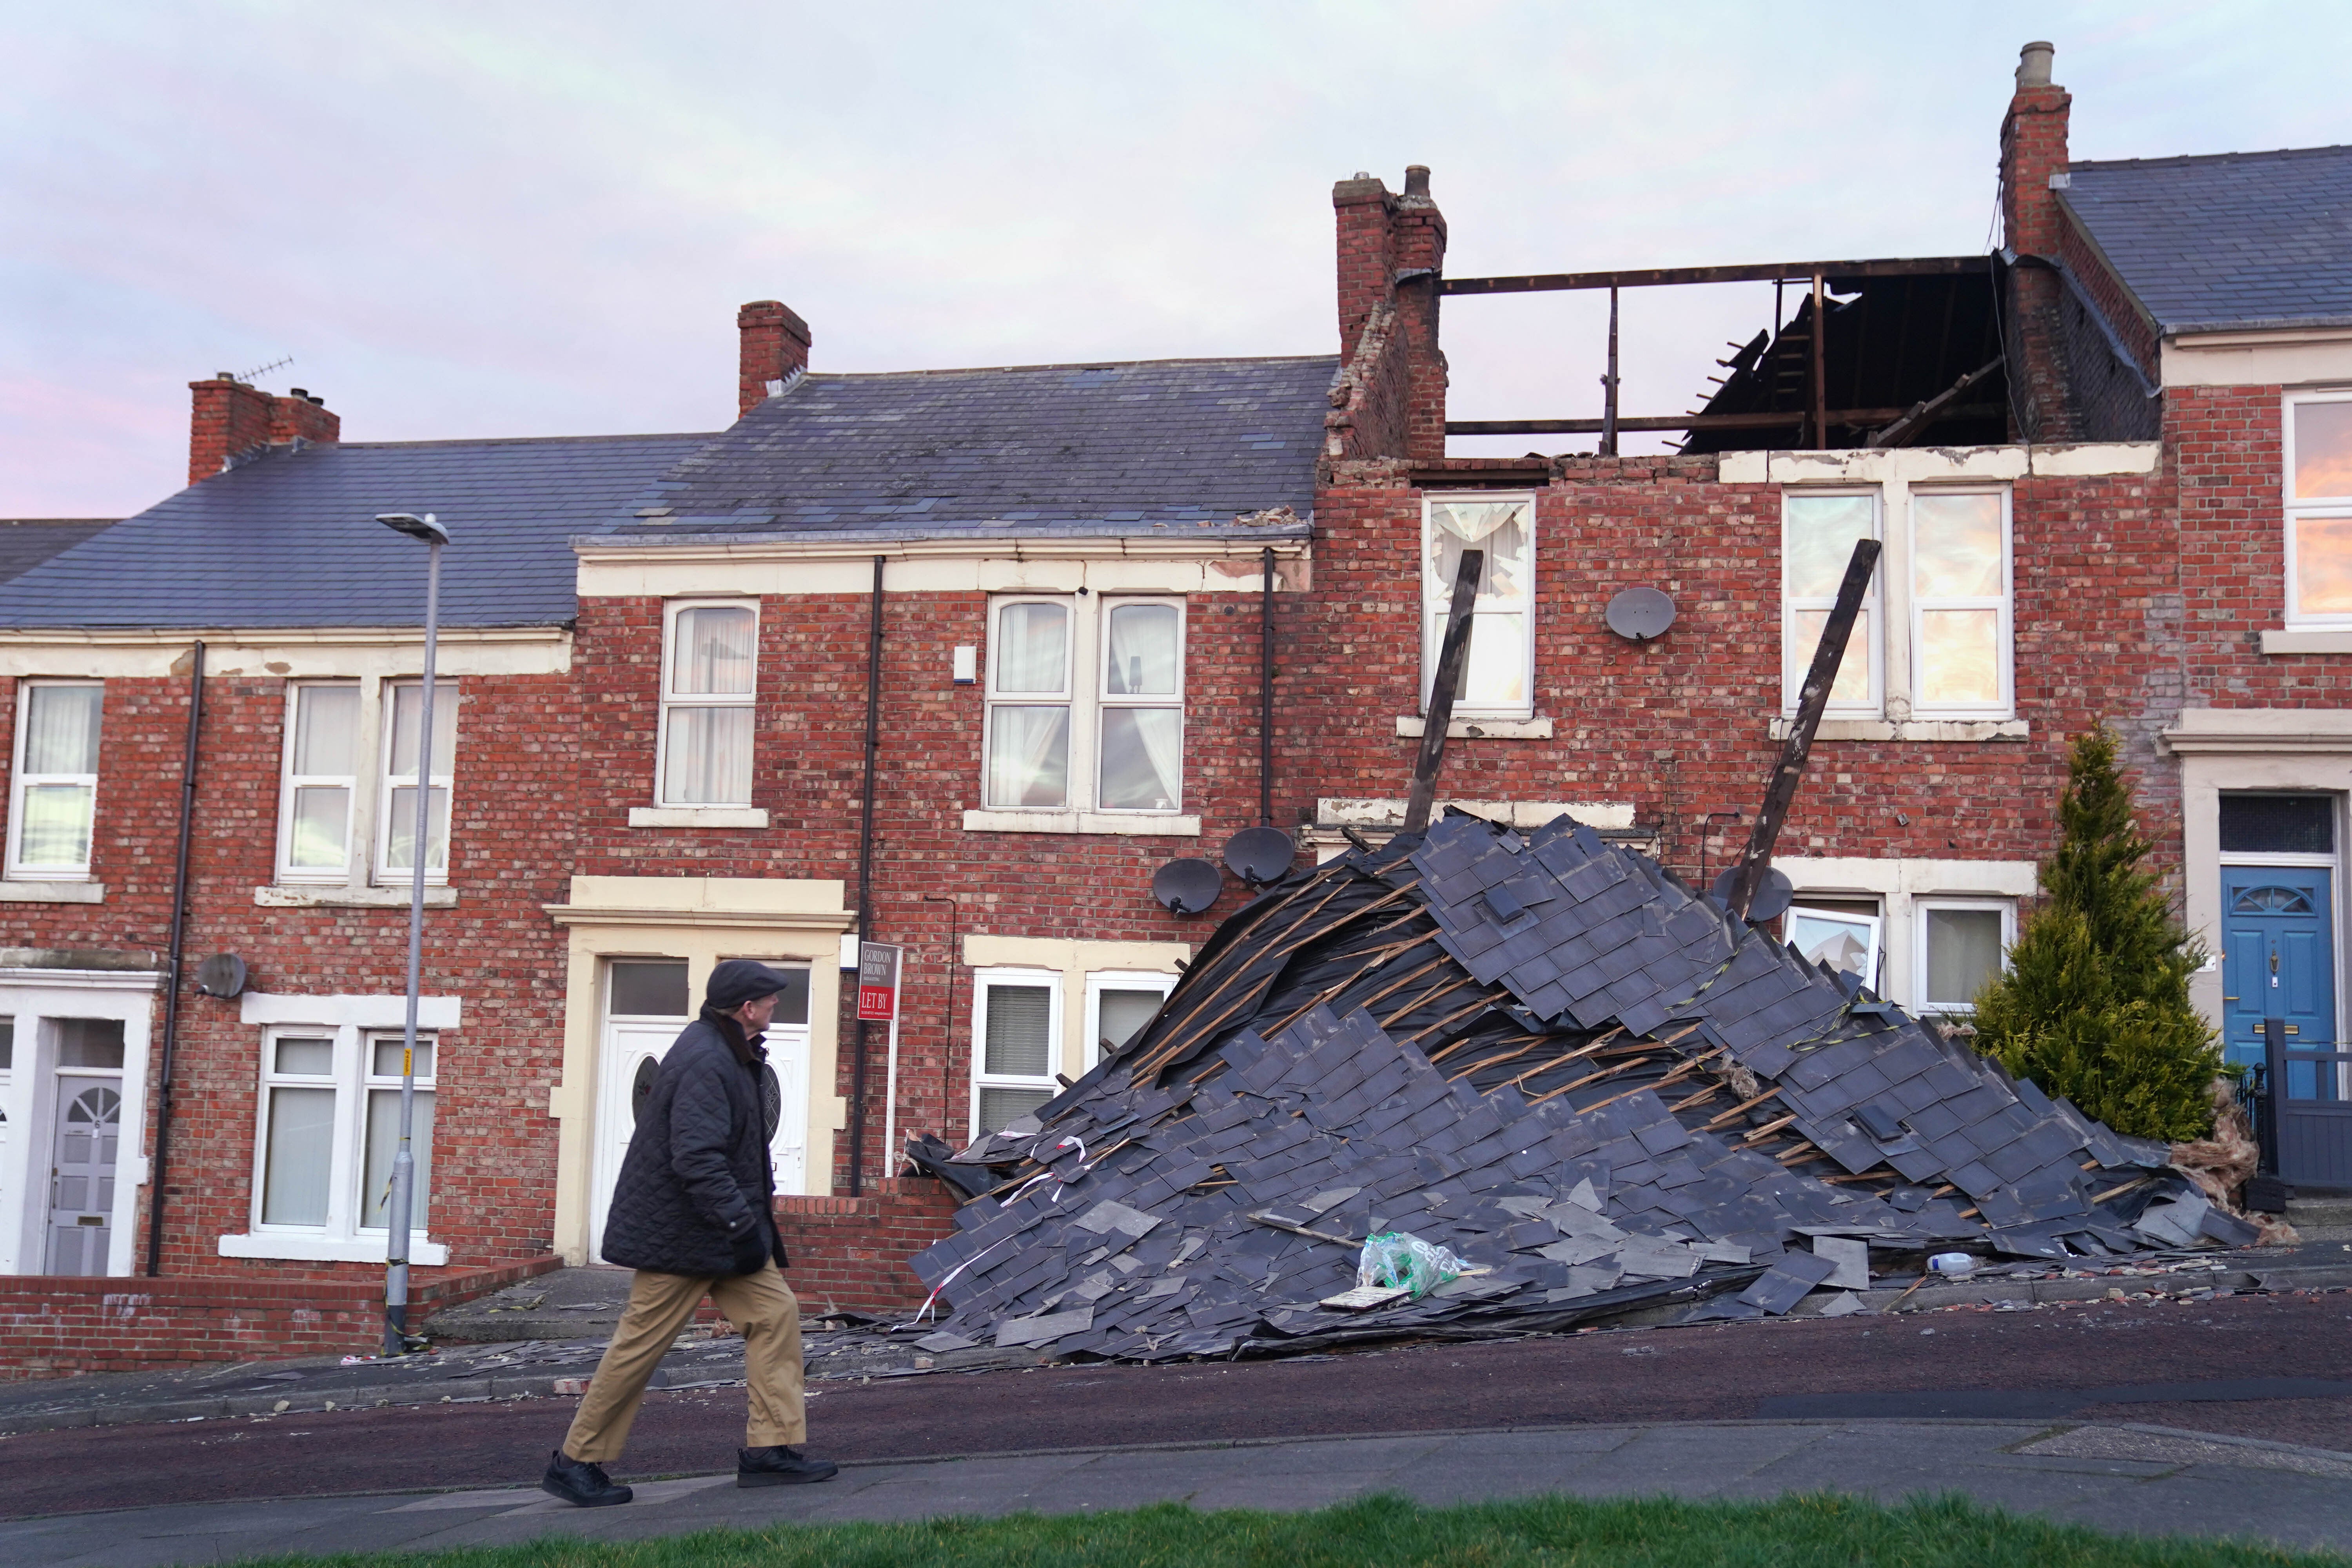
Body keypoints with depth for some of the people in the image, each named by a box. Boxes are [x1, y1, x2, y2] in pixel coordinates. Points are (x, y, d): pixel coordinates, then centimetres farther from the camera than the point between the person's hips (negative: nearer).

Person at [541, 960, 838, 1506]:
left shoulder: (729, 1055, 12)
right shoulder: (705, 1063, -22)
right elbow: (697, 1160, -29)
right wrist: (742, 1225, -27)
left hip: (723, 1229, 10)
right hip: (680, 1234, -10)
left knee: (775, 1314, 3)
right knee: (641, 1345, -2)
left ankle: (771, 1449, 6)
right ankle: (577, 1461, 11)